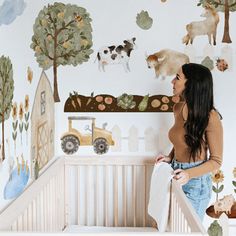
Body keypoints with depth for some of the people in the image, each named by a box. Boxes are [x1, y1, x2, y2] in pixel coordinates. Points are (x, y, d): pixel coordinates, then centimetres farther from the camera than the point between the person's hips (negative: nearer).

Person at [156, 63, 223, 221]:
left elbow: (216, 161, -14)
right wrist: (170, 157, 0)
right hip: (177, 175, 7)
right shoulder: (178, 108, 0)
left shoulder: (210, 117, -21)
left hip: (196, 181, -6)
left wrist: (189, 174, -27)